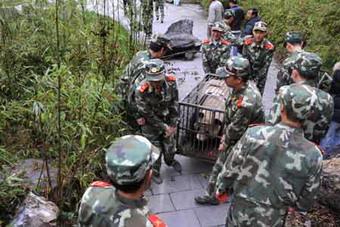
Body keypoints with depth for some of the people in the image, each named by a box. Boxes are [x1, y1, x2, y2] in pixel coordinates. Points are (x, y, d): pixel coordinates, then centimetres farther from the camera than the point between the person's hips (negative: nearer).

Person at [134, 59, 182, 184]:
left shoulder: (171, 82, -23)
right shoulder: (141, 91, -33)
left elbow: (174, 104, -9)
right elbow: (148, 115, -22)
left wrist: (173, 125, -7)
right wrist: (164, 127, -15)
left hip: (167, 120, 4)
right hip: (150, 124, -3)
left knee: (169, 144, 23)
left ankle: (170, 161, 55)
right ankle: (155, 171, 40)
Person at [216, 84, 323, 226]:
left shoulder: (254, 135, -23)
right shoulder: (313, 155, -19)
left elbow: (230, 168, -11)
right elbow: (306, 199, -5)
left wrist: (221, 188, 8)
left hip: (241, 211, 0)